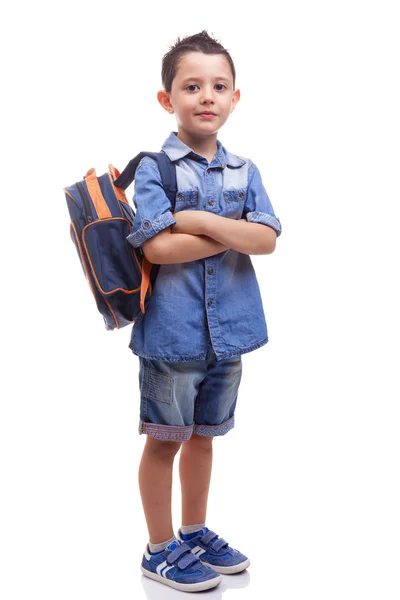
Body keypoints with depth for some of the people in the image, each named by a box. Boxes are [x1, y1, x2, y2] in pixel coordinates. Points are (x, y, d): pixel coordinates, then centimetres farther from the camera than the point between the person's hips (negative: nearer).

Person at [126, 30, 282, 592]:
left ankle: (196, 532, 36)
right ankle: (161, 548, 25)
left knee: (203, 436, 18)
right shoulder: (154, 167, -7)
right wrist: (235, 232, -11)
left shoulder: (245, 171, 8)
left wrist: (200, 221, -16)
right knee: (164, 439, 8)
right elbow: (157, 247, -19)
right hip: (172, 331, -5)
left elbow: (267, 239, -6)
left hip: (228, 330, 5)